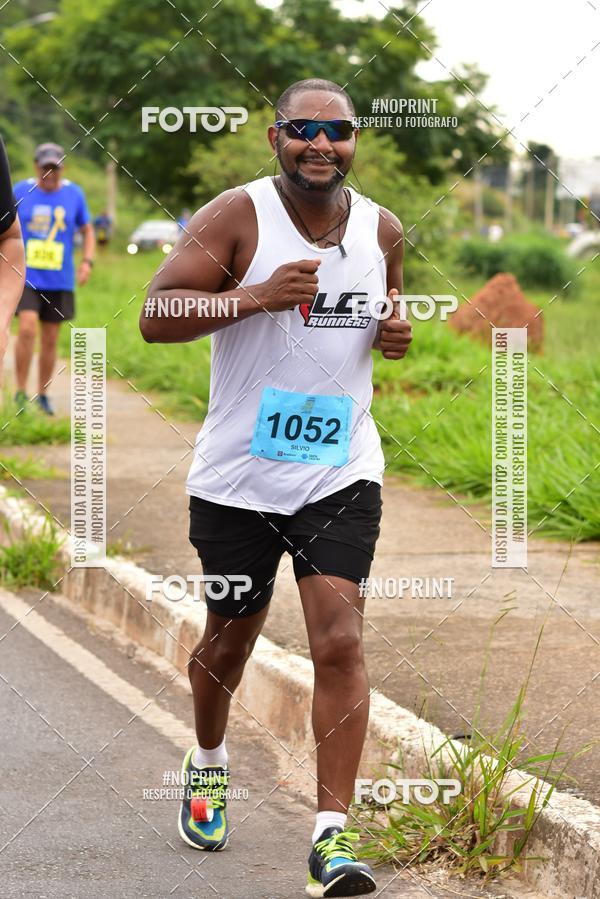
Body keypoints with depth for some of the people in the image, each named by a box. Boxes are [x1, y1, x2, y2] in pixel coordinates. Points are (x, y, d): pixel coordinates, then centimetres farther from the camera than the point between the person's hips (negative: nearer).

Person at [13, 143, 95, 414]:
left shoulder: (73, 194, 1)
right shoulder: (20, 191, -3)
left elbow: (87, 230, 12)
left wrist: (87, 262, -3)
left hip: (60, 281, 2)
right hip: (25, 277, -2)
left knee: (50, 340, 6)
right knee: (27, 329, -19)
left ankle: (42, 396, 19)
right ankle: (20, 393, -9)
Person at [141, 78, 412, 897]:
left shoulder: (381, 230, 4)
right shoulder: (235, 218, -10)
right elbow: (155, 317, -17)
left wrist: (394, 333, 1)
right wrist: (257, 295, -29)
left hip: (341, 475, 2)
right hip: (239, 476, -2)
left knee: (340, 642, -12)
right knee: (229, 640, 15)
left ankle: (334, 832, -11)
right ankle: (208, 763, 45)